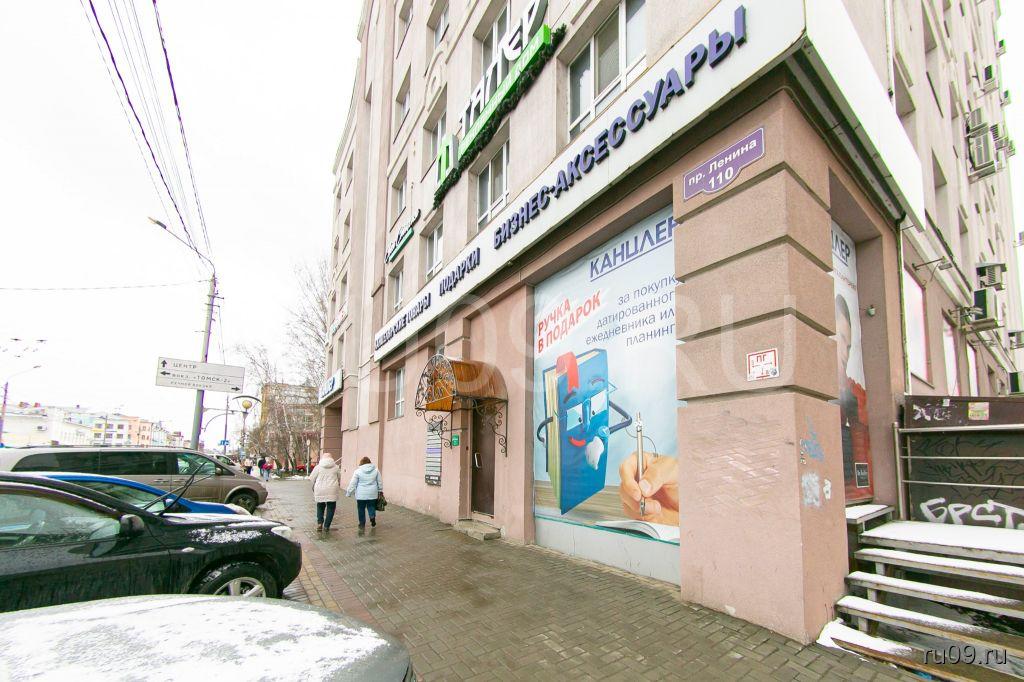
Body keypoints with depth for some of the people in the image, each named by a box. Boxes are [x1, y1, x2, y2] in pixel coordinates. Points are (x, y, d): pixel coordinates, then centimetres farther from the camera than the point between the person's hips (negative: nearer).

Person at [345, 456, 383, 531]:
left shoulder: (358, 471, -4)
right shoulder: (376, 470, 3)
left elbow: (353, 484, -3)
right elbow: (380, 482, 9)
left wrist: (348, 493, 5)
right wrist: (380, 491, 20)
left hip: (361, 494, -2)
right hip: (372, 494, 2)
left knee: (361, 509, 9)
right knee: (371, 506, 15)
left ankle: (362, 524, 13)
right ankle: (372, 516, -9)